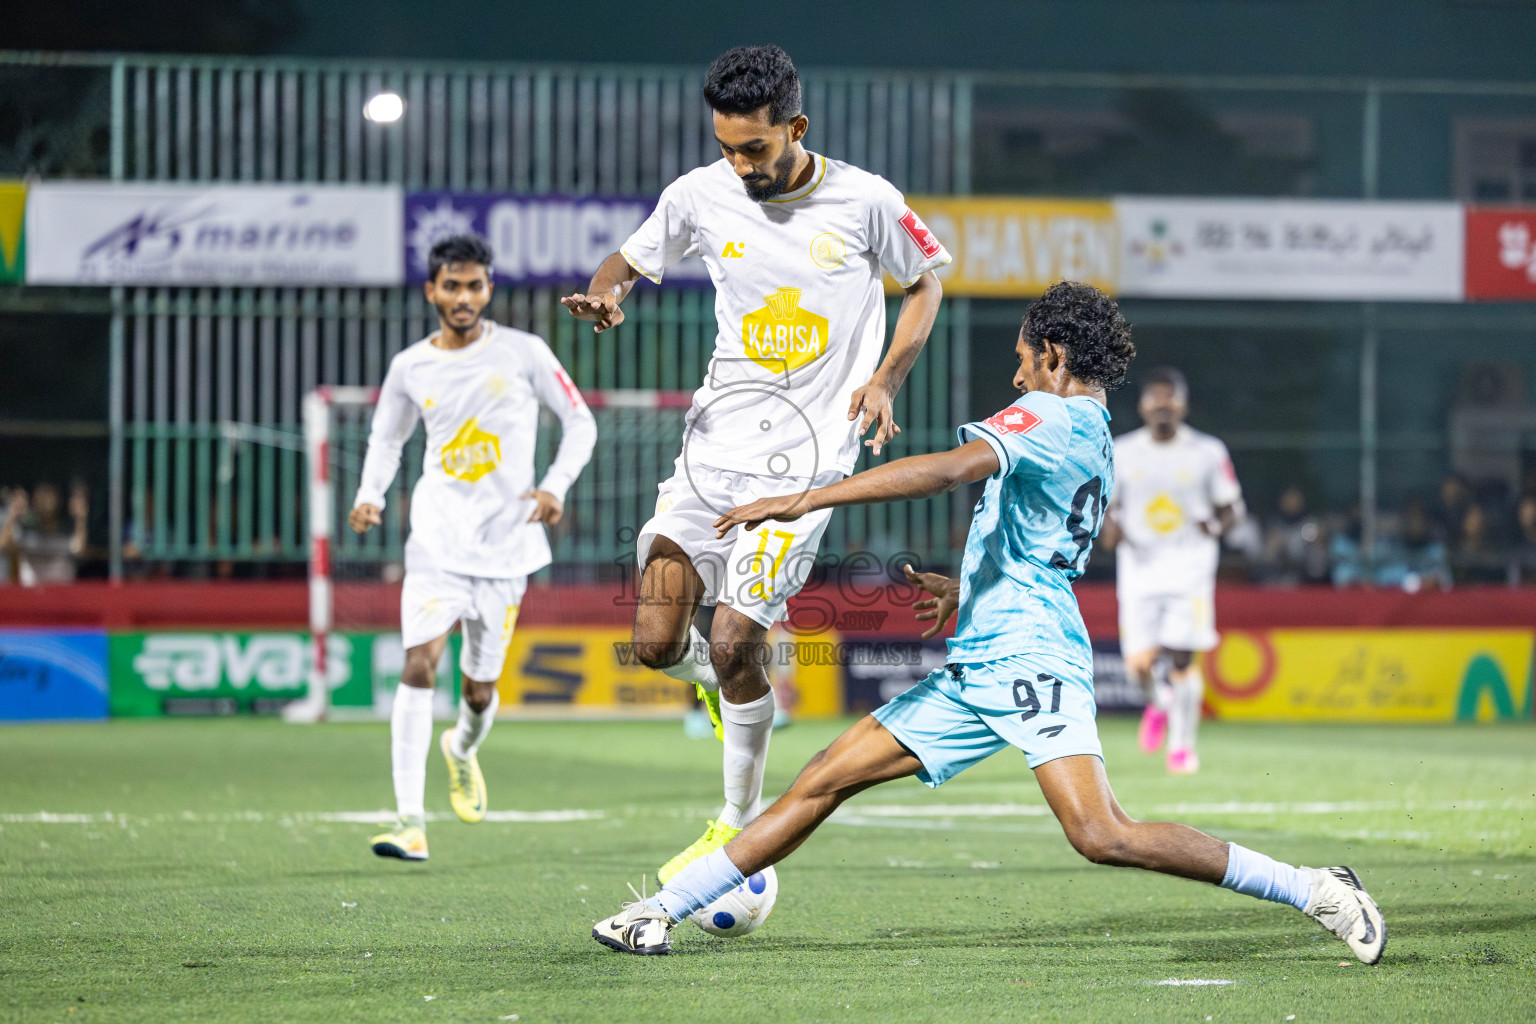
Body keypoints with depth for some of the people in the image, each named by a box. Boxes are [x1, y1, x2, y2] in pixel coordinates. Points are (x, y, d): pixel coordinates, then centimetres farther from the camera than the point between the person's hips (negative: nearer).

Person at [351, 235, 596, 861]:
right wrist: (371, 496, 3)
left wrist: (556, 486, -9)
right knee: (419, 664, -18)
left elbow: (580, 422, 6)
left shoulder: (523, 353, -2)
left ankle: (463, 748, 46)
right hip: (436, 543, 0)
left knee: (479, 687, 7)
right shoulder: (410, 368, 3)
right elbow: (386, 438, 20)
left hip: (506, 544, 0)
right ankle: (410, 822, -21)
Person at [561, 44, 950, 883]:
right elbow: (634, 257, 16)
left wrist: (886, 376, -5)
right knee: (657, 644, -7)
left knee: (732, 645, -13)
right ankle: (731, 687, 30)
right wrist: (603, 293, -9)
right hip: (716, 444, 4)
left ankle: (740, 826, 6)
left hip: (807, 460, -4)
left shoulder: (865, 202, -7)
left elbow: (925, 281, 9)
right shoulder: (701, 195, 0)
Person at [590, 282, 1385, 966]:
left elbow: (950, 468, -25)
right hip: (978, 669, 10)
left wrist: (807, 499, -27)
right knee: (823, 782, 6)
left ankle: (1313, 890, -15)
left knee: (1101, 835, -24)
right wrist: (965, 590, 44)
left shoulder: (1049, 415, -8)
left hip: (1029, 656, -10)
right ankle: (662, 910, 8)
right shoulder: (1097, 442, 21)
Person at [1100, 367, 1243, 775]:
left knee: (1182, 659, -8)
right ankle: (1159, 702, 29)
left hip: (1189, 566, -1)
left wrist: (1217, 526, -13)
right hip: (1139, 566, 1)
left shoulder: (1207, 453, 0)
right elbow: (1108, 504, 14)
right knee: (1140, 663, -7)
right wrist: (1111, 528, -8)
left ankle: (1182, 744, 9)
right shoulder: (1122, 453, 4)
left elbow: (1232, 506, 8)